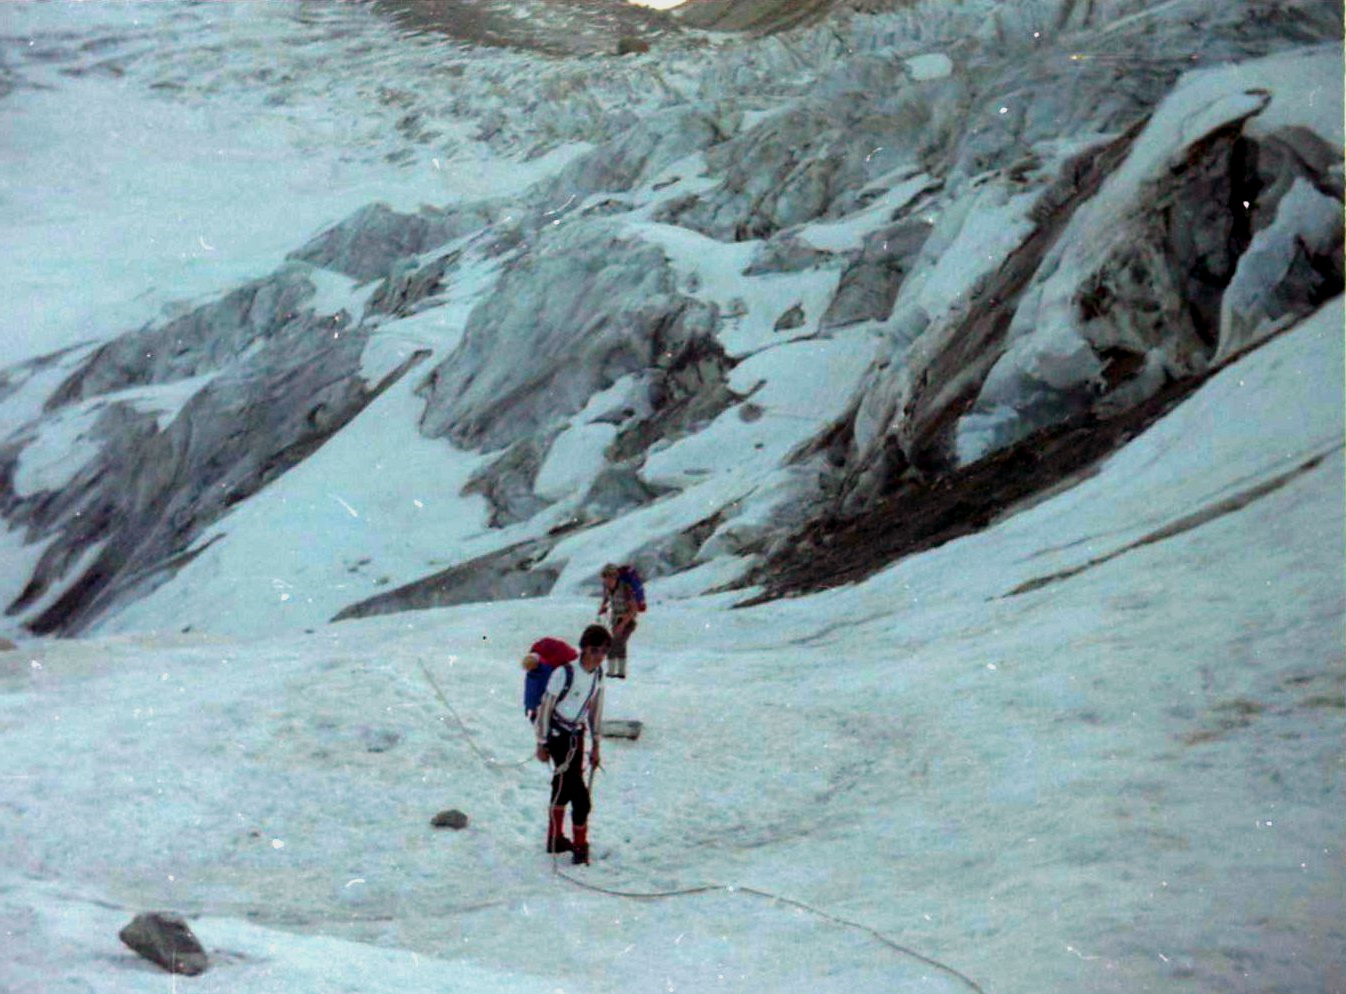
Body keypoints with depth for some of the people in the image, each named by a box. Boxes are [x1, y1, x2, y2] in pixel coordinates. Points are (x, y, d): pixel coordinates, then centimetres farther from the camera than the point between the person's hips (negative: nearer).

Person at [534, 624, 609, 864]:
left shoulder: (598, 673, -3)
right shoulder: (564, 673, -25)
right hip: (557, 734, -7)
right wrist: (542, 744, -11)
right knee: (579, 794, -11)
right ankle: (580, 844, -1)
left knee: (563, 786, 20)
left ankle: (555, 839, 34)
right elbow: (546, 707, -16)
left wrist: (595, 745, 13)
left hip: (577, 734, 7)